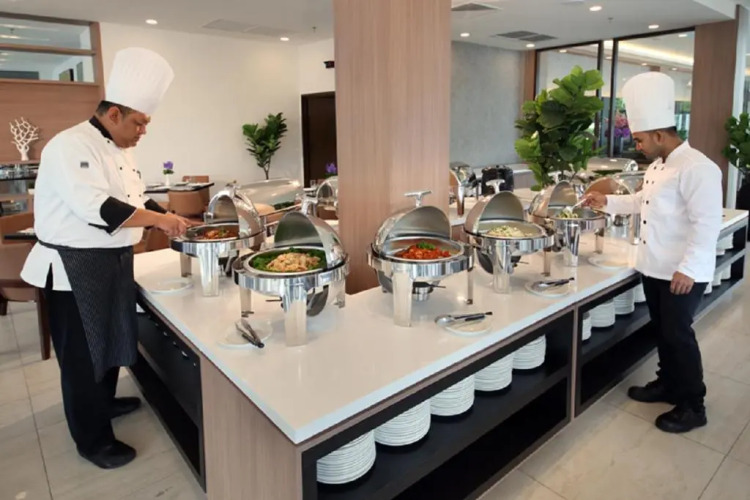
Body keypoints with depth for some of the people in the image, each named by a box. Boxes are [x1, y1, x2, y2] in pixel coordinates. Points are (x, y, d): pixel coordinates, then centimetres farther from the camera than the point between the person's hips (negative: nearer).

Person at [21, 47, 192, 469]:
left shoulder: (119, 150, 12)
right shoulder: (71, 145, -18)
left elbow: (135, 201, 17)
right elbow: (95, 207, -30)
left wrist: (171, 221, 4)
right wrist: (159, 220, -28)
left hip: (112, 261, 9)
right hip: (75, 267, -9)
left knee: (111, 340, 23)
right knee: (83, 353, 3)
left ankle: (104, 402, 45)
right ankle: (93, 438, 19)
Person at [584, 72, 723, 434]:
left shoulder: (697, 167, -20)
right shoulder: (657, 165, 10)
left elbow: (707, 223, -24)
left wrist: (689, 268, -26)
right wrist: (607, 202, 15)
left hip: (683, 272, -9)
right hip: (654, 267, 9)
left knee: (678, 334, 0)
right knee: (662, 331, 18)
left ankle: (693, 406, 17)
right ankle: (668, 384, 36)